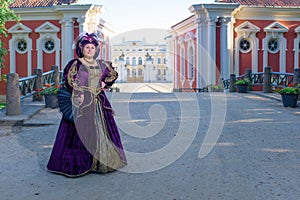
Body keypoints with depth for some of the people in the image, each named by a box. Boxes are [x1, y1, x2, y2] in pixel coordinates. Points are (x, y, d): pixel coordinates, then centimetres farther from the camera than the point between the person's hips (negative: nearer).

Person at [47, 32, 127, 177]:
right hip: (82, 102, -6)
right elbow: (68, 81, -10)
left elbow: (113, 74, 25)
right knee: (81, 131, -7)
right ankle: (78, 163, 0)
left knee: (101, 129, 8)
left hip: (99, 102, 6)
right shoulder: (75, 63, -3)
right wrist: (78, 94, -15)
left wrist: (105, 84, 11)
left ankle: (101, 161, 18)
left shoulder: (101, 64, 12)